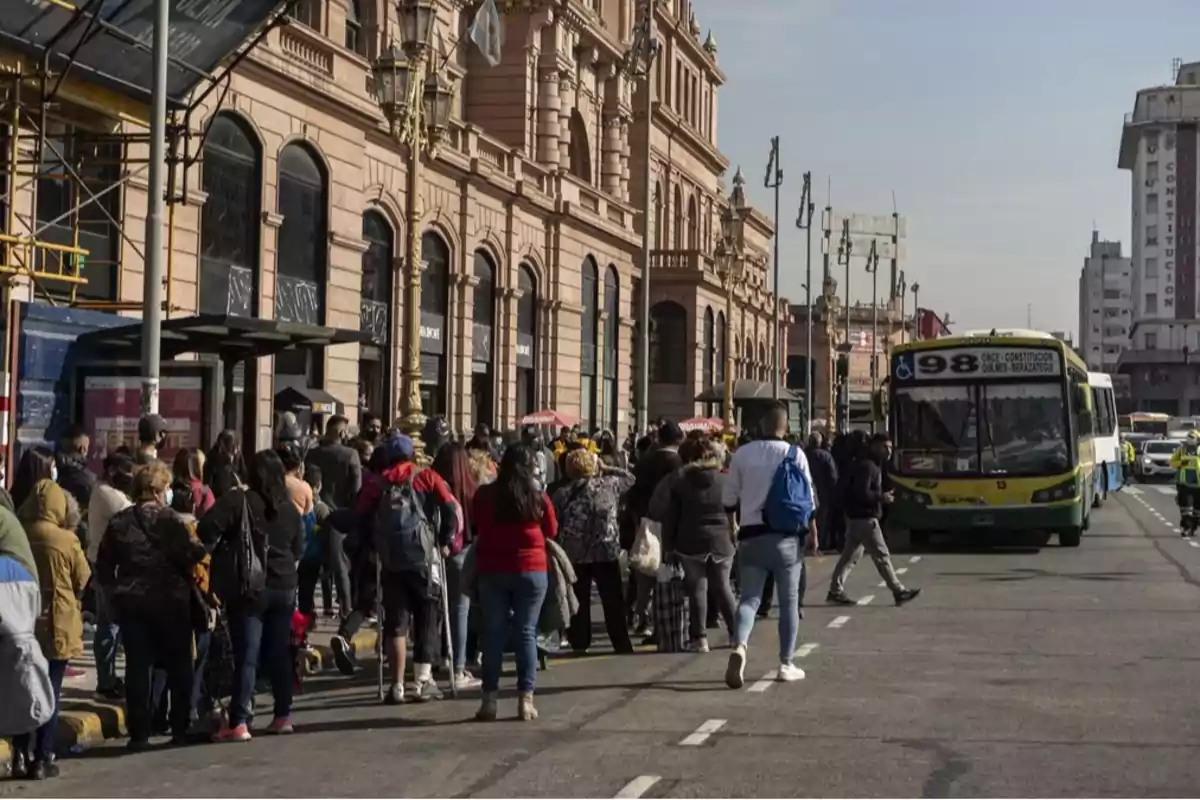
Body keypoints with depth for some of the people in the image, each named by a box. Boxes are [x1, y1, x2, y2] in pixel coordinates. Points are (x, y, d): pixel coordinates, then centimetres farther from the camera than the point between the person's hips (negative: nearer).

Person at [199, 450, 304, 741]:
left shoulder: (238, 501, -11)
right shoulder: (290, 509, 4)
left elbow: (207, 530, -18)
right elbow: (298, 549, 11)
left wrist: (215, 549, 0)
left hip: (248, 589, -4)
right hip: (284, 588, 4)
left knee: (247, 655, -5)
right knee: (279, 652, 14)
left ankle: (239, 723, -9)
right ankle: (283, 715, 19)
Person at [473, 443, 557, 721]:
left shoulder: (485, 495, -5)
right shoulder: (539, 497, -6)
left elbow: (476, 529, 9)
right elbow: (552, 531, 7)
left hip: (491, 570, 1)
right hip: (531, 570, -1)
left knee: (493, 633, 6)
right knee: (527, 633, 4)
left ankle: (490, 699, 5)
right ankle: (525, 699, 2)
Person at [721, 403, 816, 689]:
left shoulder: (742, 453, 2)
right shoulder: (794, 453, -2)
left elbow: (729, 497, 7)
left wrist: (731, 527, 19)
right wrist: (812, 532, 6)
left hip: (751, 535, 1)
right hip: (786, 536, -1)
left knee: (749, 598, 2)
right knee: (789, 601, 10)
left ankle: (739, 647, -25)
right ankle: (786, 664, 12)